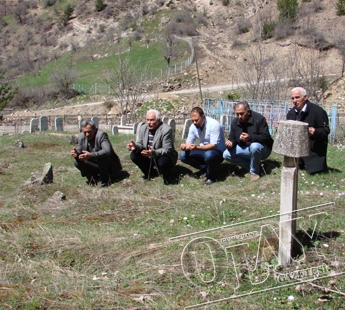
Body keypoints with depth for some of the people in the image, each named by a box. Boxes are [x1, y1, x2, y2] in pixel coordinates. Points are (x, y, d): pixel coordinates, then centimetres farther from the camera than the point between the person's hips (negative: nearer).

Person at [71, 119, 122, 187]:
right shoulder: (81, 136, -4)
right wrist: (76, 154, -24)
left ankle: (105, 179, -10)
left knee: (101, 158, -37)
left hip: (110, 165, -6)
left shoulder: (101, 134, -24)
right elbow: (79, 150, 2)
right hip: (95, 165, 6)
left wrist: (91, 155, -51)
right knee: (77, 162, -15)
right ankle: (93, 177, 7)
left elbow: (107, 151, -39)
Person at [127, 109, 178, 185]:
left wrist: (153, 152, -44)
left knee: (162, 162, -38)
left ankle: (167, 177, -1)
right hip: (149, 158, 6)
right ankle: (150, 173, 12)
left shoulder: (166, 130, -24)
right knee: (133, 155, -12)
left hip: (163, 156, -6)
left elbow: (167, 150, -27)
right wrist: (135, 146, -26)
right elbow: (140, 144, 1)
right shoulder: (143, 128, -4)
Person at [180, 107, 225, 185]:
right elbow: (189, 143, 0)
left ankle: (211, 176, -10)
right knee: (183, 155, -13)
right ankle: (204, 168, 5)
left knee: (209, 155, -40)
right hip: (203, 151, 6)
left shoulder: (214, 124, -24)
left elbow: (213, 146, -29)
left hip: (217, 151, -6)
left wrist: (197, 147, -43)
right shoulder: (193, 126, -5)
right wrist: (185, 146, -26)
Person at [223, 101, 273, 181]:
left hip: (263, 149, -6)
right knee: (226, 154, -14)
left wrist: (250, 138, -40)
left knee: (254, 146, -41)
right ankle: (251, 166, -3)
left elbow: (266, 137, -24)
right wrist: (231, 143, -20)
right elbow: (232, 138, 6)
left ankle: (254, 171, -16)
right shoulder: (235, 122, 1)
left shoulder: (259, 119, -18)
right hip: (244, 149, 6)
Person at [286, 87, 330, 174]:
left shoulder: (318, 111, -13)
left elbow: (325, 131, -15)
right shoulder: (291, 113, 8)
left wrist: (315, 132, -36)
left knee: (315, 171, -12)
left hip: (314, 150, -6)